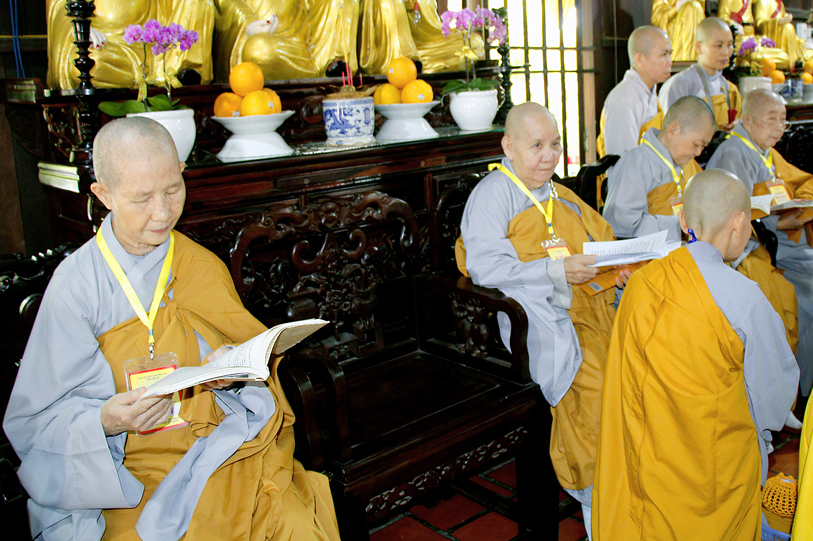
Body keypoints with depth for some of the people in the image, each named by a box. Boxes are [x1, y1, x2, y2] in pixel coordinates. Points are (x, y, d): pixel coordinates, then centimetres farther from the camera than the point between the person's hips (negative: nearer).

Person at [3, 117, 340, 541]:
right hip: (136, 468, -2)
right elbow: (39, 419, -3)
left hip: (226, 445, 3)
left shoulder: (204, 267, 7)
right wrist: (105, 421, -24)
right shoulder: (76, 284, -4)